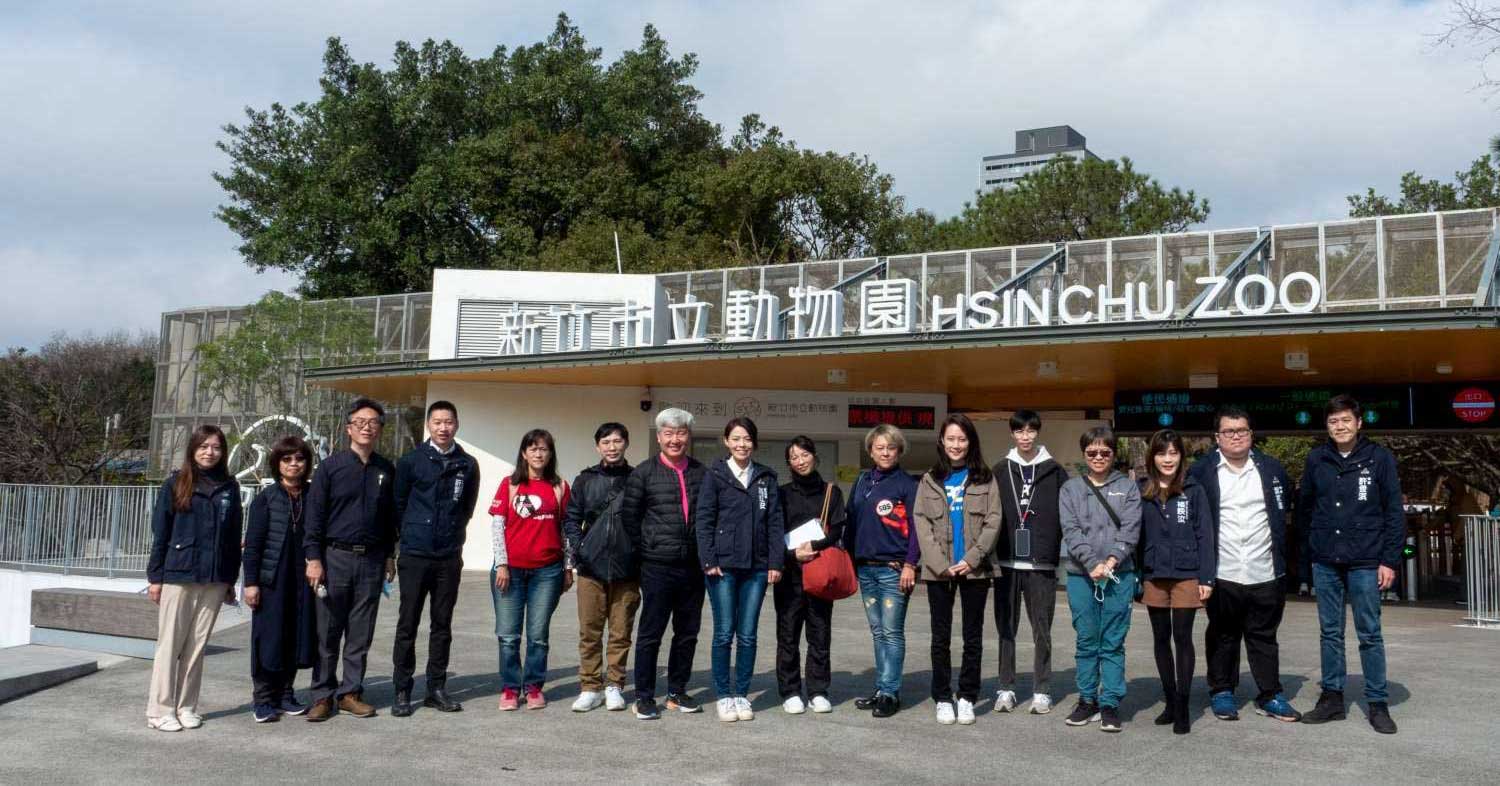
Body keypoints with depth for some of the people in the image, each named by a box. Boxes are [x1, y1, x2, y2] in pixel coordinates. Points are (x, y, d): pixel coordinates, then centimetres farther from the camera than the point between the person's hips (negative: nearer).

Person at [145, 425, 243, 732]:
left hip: (214, 580, 3)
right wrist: (155, 576, -2)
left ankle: (186, 707, 15)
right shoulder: (176, 484, 2)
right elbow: (160, 533, 2)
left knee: (197, 646, 7)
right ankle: (160, 709, 9)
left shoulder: (229, 488, 9)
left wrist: (231, 580, 9)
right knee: (170, 644, 2)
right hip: (177, 576, -2)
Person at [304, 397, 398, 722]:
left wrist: (389, 556, 13)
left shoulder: (386, 470, 9)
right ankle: (323, 695, 12)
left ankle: (351, 692, 17)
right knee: (328, 632, 2)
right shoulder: (331, 466, 0)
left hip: (371, 560, 3)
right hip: (335, 557, -3)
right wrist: (314, 558, -8)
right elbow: (314, 515, -2)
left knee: (361, 634, 7)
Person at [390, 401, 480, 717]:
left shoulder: (467, 465, 5)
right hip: (415, 557, -2)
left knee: (442, 626, 9)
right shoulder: (411, 461, -1)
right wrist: (411, 535, 11)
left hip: (449, 558, 2)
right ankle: (402, 691, 9)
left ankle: (437, 689, 17)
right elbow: (398, 504, 7)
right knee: (407, 625, 2)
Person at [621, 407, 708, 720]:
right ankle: (644, 697, 12)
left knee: (687, 633, 11)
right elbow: (628, 515, 1)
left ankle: (677, 693, 24)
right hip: (657, 566, -4)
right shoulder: (643, 473, -1)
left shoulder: (701, 473, 7)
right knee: (651, 633, 2)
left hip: (693, 566, 4)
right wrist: (645, 550, 0)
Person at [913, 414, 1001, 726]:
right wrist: (940, 564, -11)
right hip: (938, 570, 1)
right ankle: (942, 699, 13)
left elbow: (993, 522, -2)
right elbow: (921, 522, 0)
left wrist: (971, 559, -12)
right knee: (941, 637, 5)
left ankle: (967, 698, 14)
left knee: (973, 636, 5)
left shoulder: (985, 478, 5)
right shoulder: (929, 480, 8)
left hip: (974, 569, -1)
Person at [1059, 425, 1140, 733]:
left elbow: (1130, 529, -3)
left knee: (1113, 643, 1)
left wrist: (1111, 560, -15)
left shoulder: (1128, 487, 7)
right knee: (1086, 641, 6)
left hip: (1119, 575, -1)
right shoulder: (1071, 488, 8)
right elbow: (1071, 531, -2)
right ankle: (1087, 700, 16)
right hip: (1081, 575, 1)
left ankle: (1110, 704, 7)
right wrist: (1093, 564, -13)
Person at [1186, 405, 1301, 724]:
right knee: (1223, 636, 9)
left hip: (1265, 573, 2)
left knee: (1264, 636, 10)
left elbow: (1284, 511, 19)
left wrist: (1282, 555, 16)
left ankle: (1270, 695, 19)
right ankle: (1222, 692, 21)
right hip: (1222, 574, -2)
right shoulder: (1202, 471, -3)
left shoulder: (1271, 469, 6)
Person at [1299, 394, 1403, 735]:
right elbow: (1304, 506, 14)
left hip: (1365, 562, -3)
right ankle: (1332, 697, 19)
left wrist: (1390, 560, -7)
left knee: (1370, 634, 3)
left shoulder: (1379, 458, -3)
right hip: (1325, 563, 3)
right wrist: (1314, 543, 8)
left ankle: (1377, 703, 12)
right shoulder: (1317, 459, 5)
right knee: (1330, 633, 10)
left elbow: (1394, 512, -3)